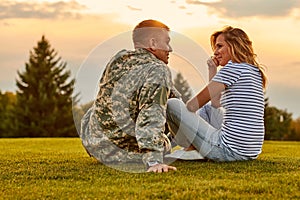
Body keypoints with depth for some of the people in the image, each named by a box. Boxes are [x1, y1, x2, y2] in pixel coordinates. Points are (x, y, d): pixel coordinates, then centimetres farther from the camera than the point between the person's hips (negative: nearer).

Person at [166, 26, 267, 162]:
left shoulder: (234, 68, -12)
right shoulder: (253, 71, 16)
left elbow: (192, 106, -11)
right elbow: (216, 104, 23)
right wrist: (212, 71, 18)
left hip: (230, 150, -10)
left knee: (172, 104, 0)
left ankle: (191, 148, 20)